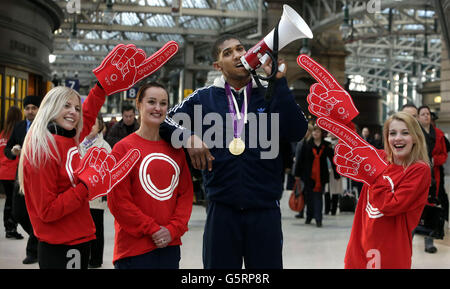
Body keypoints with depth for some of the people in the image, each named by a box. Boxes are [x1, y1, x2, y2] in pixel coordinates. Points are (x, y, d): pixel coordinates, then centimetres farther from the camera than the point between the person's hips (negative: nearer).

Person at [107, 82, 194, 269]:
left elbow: (186, 193, 8)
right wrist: (152, 230, -11)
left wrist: (173, 229, -6)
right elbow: (118, 201, -10)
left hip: (170, 245, 5)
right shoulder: (123, 148, -5)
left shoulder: (175, 149, 9)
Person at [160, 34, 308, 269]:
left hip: (265, 208, 0)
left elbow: (296, 132, -8)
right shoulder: (203, 98, 7)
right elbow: (165, 120, 9)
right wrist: (189, 137, -10)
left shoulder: (270, 97, 6)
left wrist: (279, 82, -12)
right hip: (221, 209, 0)